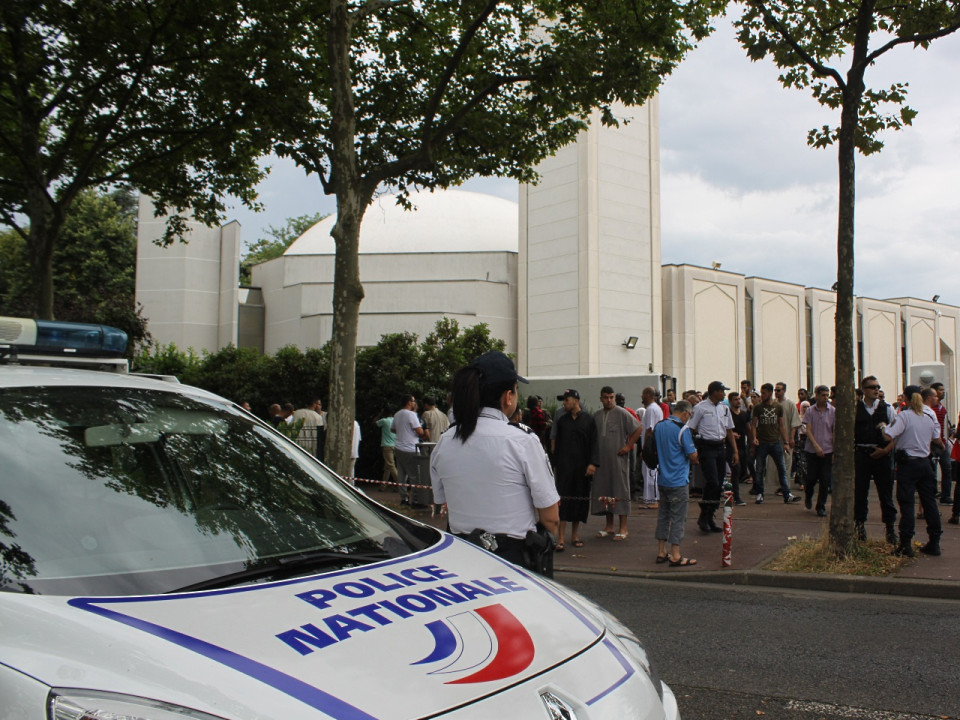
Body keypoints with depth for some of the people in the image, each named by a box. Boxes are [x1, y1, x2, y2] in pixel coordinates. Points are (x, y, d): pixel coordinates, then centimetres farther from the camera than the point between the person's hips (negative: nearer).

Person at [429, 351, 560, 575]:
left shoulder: (443, 444, 2)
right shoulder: (522, 440, -13)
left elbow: (447, 508, 11)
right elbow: (551, 517, -10)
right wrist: (542, 546, 9)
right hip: (517, 557, -5)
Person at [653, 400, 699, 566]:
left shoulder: (659, 426, 6)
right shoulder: (682, 429, -15)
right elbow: (693, 456, -14)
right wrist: (696, 460, 7)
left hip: (662, 479, 7)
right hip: (678, 481, -7)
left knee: (663, 515, 14)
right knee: (678, 517, -2)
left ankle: (661, 552, 19)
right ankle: (675, 556, 0)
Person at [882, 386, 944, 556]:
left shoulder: (904, 416, -12)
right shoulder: (929, 417, 6)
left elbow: (889, 436, -22)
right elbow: (937, 440, 15)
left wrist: (883, 426, -3)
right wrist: (941, 445, 37)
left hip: (908, 463, -5)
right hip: (925, 463, 5)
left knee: (906, 504, -3)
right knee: (929, 501, 11)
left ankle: (906, 545, -4)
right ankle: (934, 542, 16)